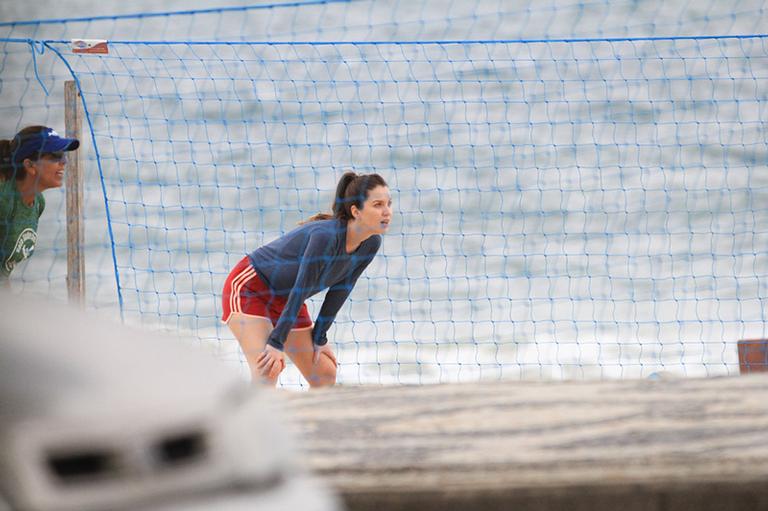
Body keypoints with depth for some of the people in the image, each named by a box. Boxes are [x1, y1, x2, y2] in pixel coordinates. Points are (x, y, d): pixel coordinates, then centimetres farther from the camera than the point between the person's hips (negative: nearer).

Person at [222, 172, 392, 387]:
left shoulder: (370, 244, -10)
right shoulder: (326, 236, -33)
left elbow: (339, 292, 0)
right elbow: (300, 290, -31)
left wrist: (319, 338, 2)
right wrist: (276, 343, -28)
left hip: (285, 301, 9)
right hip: (249, 288, -9)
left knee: (325, 374, 6)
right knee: (267, 371, -24)